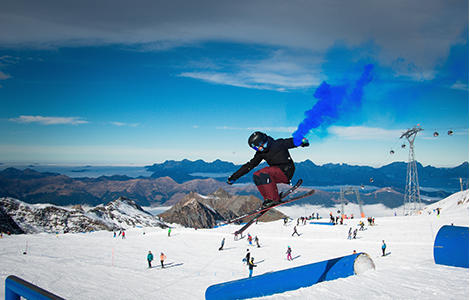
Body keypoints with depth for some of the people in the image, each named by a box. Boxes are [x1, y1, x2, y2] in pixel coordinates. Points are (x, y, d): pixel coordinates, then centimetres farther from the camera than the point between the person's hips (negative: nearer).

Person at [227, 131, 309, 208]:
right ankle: (268, 198, -5)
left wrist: (303, 141, -33)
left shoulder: (278, 144, -12)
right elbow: (249, 165, 9)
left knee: (264, 173, -27)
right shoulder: (261, 153, 5)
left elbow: (293, 142, -11)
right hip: (277, 174, 7)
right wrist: (234, 177, 8)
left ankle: (274, 198, -19)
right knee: (256, 176, -9)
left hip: (286, 172, -7)